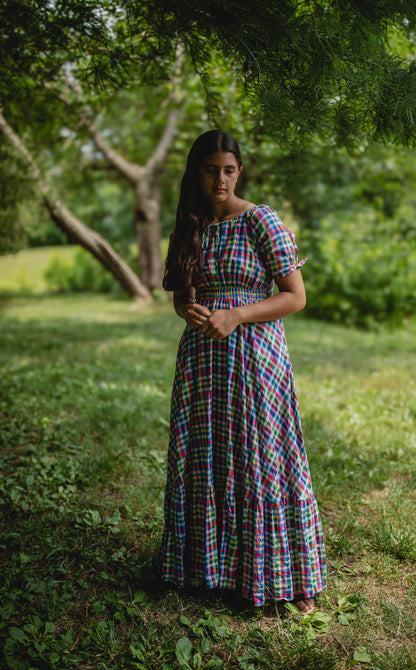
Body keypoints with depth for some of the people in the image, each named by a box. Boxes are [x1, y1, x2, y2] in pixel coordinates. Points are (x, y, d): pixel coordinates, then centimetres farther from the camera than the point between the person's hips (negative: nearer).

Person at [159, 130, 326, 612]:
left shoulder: (260, 221, -5)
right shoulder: (188, 228, 10)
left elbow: (295, 296, -8)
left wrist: (234, 317, -18)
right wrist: (189, 312, -7)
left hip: (255, 354, -5)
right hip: (200, 357, 5)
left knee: (260, 460, 0)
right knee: (202, 459, 10)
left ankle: (291, 577, 16)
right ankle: (207, 560, 29)